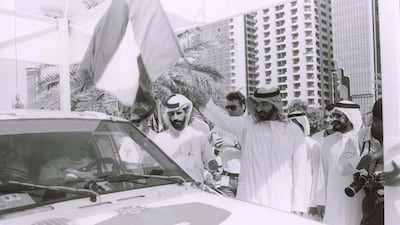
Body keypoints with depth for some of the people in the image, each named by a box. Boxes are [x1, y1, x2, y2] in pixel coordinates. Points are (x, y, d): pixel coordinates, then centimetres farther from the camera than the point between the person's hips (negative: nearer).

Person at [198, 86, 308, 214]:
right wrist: (206, 104, -34)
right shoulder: (247, 125, 2)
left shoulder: (294, 132, 1)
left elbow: (299, 172, 2)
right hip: (248, 201, 0)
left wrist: (298, 208, 0)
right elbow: (223, 120, -15)